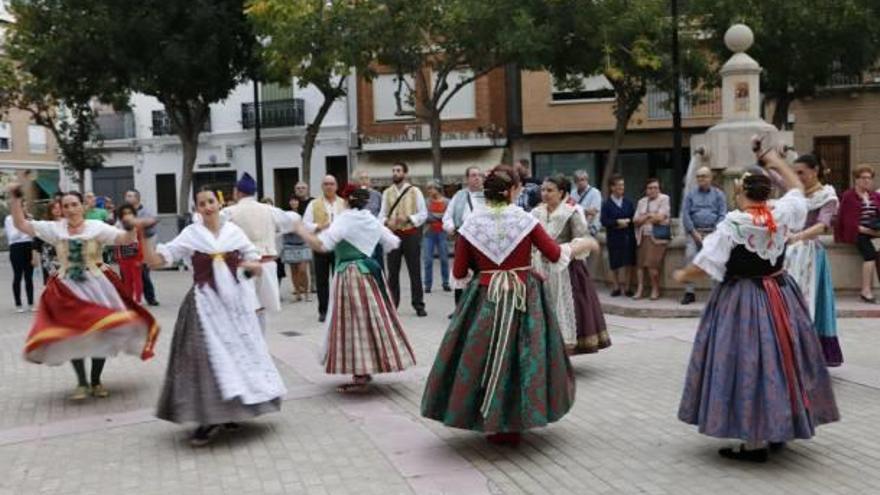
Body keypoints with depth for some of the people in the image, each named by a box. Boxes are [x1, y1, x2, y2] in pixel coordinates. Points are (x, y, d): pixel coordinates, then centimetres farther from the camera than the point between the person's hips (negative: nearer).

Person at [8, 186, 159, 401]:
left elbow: (127, 239, -13)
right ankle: (82, 382, 14)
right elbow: (21, 224, 0)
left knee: (102, 332, 2)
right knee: (72, 334, -1)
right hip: (67, 289, 1)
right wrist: (15, 199, -9)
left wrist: (130, 228, -34)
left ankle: (96, 381, 20)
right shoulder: (55, 229, 1)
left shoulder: (97, 227, -6)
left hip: (96, 286, -1)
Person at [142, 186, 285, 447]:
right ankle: (210, 417, -2)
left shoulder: (234, 231, 4)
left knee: (238, 351, 8)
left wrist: (252, 265, -13)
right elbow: (156, 260, -5)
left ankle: (228, 412, 23)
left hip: (235, 300, 3)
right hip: (206, 303, -2)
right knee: (210, 356, -8)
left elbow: (258, 266, 9)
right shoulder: (190, 234, -1)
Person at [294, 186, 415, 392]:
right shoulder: (373, 221, 9)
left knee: (355, 323, -5)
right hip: (370, 272, 7)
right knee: (374, 320, 10)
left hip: (350, 275, -7)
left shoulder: (344, 220, -10)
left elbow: (320, 245, -20)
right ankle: (367, 369, 18)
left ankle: (362, 375, -6)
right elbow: (393, 244, 18)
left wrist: (301, 231, -6)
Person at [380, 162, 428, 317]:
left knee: (415, 271, 3)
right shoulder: (387, 193, 7)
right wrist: (386, 221, -16)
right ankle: (392, 305, 16)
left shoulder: (415, 191, 0)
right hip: (393, 234, 2)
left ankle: (418, 305, 11)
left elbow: (423, 213, -2)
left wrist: (408, 218, -18)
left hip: (411, 234, -2)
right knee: (393, 272, 7)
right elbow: (382, 214, 7)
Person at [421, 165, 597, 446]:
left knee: (485, 357, 11)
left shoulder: (471, 225, -4)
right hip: (524, 298, 0)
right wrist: (584, 245, 17)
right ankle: (514, 424, 20)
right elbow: (556, 255, 0)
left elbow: (459, 274, -1)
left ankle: (493, 425, 16)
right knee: (521, 357, 11)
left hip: (484, 299, 0)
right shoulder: (525, 220, -7)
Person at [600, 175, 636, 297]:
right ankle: (616, 287, 15)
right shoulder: (607, 204, -3)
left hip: (628, 236, 2)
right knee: (615, 264, 3)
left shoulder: (628, 202, 7)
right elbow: (603, 221, -11)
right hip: (614, 238, -2)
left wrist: (627, 221, -10)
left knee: (628, 263, 3)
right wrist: (617, 222, -18)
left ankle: (627, 287, 13)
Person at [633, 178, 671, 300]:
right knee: (640, 263, -3)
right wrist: (650, 216, -6)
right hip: (643, 237, 5)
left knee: (652, 263, -13)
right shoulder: (641, 201, 17)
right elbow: (636, 220, 9)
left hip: (657, 236, -5)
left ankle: (655, 289, -1)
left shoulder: (664, 199, 1)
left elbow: (660, 217, -10)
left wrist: (645, 217, 3)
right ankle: (640, 289, -1)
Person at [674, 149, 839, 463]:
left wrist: (682, 276, 4)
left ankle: (755, 442, 3)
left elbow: (704, 265, -14)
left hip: (742, 301, -6)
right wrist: (776, 161, 29)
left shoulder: (732, 223, -15)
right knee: (781, 358, 15)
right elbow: (798, 189, 22)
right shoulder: (781, 215, -1)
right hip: (779, 297, 6)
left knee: (748, 363, -1)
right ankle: (781, 431, 27)